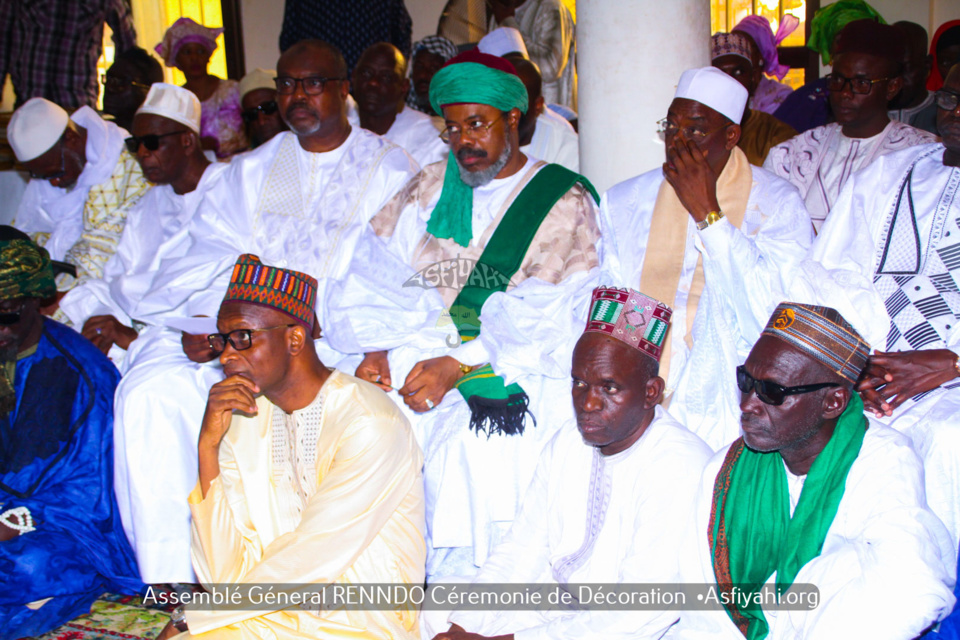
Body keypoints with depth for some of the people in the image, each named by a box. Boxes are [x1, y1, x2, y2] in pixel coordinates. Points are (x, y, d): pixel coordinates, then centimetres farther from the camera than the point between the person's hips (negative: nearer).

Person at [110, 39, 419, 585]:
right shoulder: (252, 170, 20)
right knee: (150, 388, -17)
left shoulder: (390, 170, 4)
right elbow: (214, 252, 9)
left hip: (335, 341, -5)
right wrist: (205, 319, -12)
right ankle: (170, 576, -12)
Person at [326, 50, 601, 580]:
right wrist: (377, 349, -11)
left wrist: (458, 366, -20)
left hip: (519, 372, -4)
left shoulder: (566, 203, 2)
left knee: (470, 444, -30)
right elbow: (374, 275, 8)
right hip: (415, 354, 4)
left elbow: (541, 321, -9)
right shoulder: (430, 188, 17)